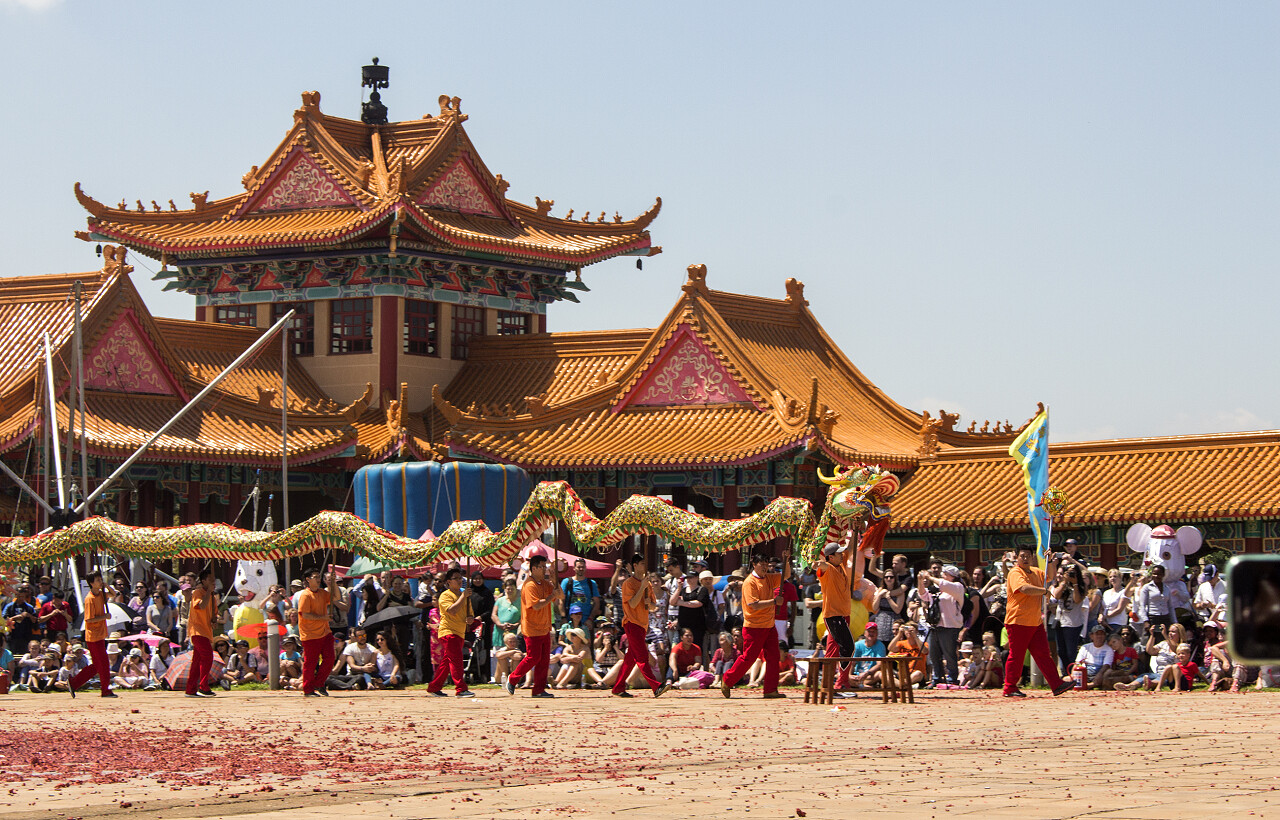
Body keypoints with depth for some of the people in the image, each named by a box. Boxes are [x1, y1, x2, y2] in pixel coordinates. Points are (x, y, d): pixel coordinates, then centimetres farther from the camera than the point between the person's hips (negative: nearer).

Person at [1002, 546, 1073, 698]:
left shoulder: (1035, 572, 16)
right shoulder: (1015, 573, -9)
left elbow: (1050, 574, 31)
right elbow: (1024, 588, -26)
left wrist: (1052, 563, 10)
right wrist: (1044, 591, -16)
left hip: (1035, 622, 7)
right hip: (1018, 622, -7)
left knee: (1043, 654, 5)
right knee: (1016, 656, -3)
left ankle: (1057, 685, 3)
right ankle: (1010, 688, 5)